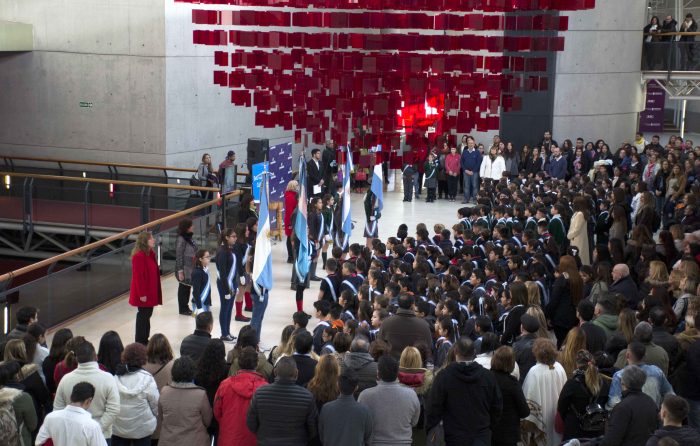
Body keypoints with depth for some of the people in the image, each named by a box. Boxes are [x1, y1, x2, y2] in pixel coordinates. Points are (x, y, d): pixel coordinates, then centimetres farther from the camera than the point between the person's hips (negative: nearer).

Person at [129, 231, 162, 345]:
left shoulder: (150, 254, 9)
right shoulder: (139, 256, -21)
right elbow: (138, 276, -22)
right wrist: (142, 294, -22)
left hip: (151, 292, 10)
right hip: (143, 293, -10)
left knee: (147, 314, 17)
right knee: (143, 315, -1)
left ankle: (144, 340, 28)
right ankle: (140, 342, 9)